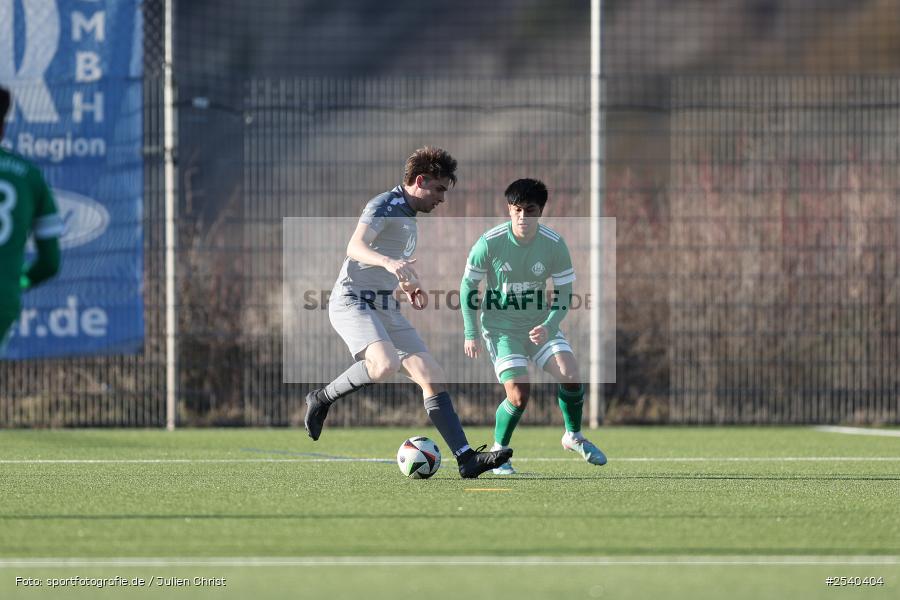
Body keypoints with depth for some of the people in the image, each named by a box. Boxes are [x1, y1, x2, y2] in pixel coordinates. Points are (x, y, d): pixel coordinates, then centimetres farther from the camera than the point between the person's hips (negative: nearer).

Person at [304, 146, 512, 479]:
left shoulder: (408, 216, 20)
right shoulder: (385, 205, -9)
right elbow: (355, 247, -27)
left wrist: (407, 284, 23)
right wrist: (388, 262, -44)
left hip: (385, 308, 9)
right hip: (353, 300, -9)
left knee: (432, 376, -3)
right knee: (385, 364, -34)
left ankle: (466, 458, -7)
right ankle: (322, 398, -10)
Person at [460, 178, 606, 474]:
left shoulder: (554, 245, -12)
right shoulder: (490, 243, -17)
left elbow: (564, 293, -6)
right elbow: (468, 284, -3)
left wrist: (548, 327, -24)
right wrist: (471, 333, -4)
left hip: (540, 325, 2)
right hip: (501, 326, -2)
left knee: (571, 376, -16)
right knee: (519, 394, -17)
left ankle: (574, 437, 11)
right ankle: (498, 450, 10)